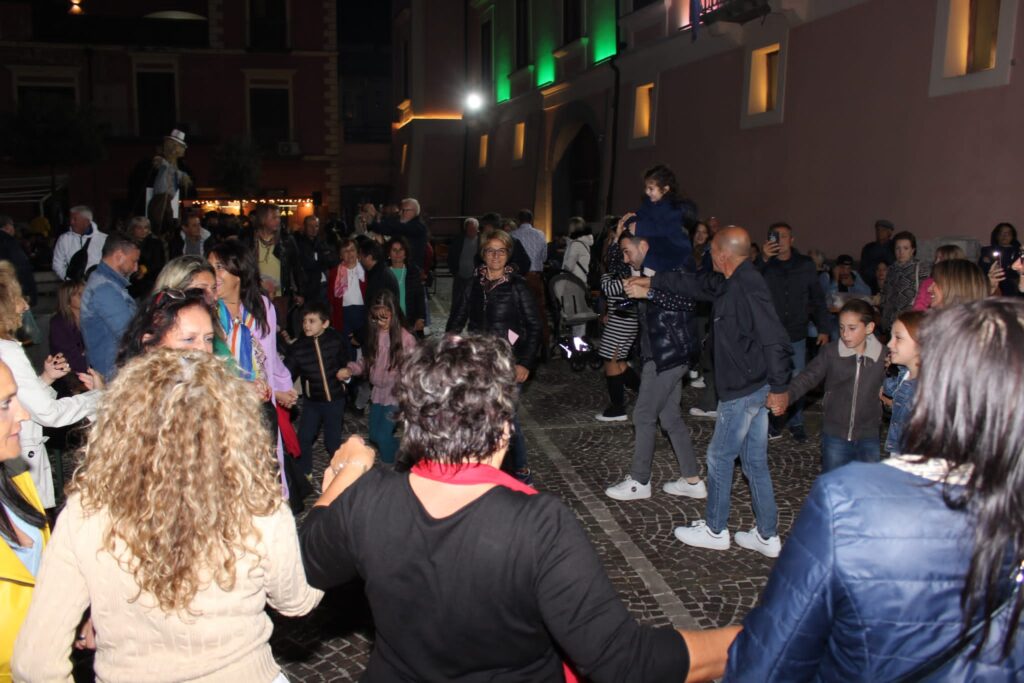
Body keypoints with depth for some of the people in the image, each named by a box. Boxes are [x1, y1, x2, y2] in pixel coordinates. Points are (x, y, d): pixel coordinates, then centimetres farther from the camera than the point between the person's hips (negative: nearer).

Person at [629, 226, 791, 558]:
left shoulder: (747, 287, -23)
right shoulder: (731, 283, 7)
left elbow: (775, 340, -27)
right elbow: (696, 284, 21)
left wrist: (779, 387, -19)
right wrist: (651, 283, 23)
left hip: (743, 390, -9)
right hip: (756, 388, 9)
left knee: (720, 457, 6)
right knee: (754, 460, 15)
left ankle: (715, 531, 21)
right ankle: (768, 536, 24)